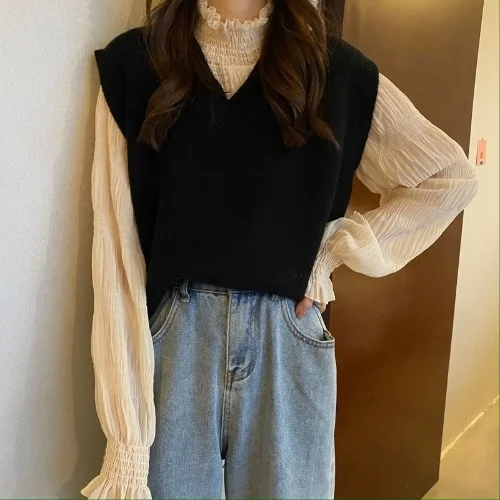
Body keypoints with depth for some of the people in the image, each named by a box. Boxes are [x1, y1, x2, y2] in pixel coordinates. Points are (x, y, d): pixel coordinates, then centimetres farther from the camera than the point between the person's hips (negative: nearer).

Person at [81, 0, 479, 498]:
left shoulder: (333, 68, 2)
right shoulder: (134, 64, -1)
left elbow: (452, 177, 10)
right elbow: (118, 254, -7)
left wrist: (336, 249, -1)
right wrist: (126, 439, -10)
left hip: (287, 346, 1)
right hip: (173, 342, 0)